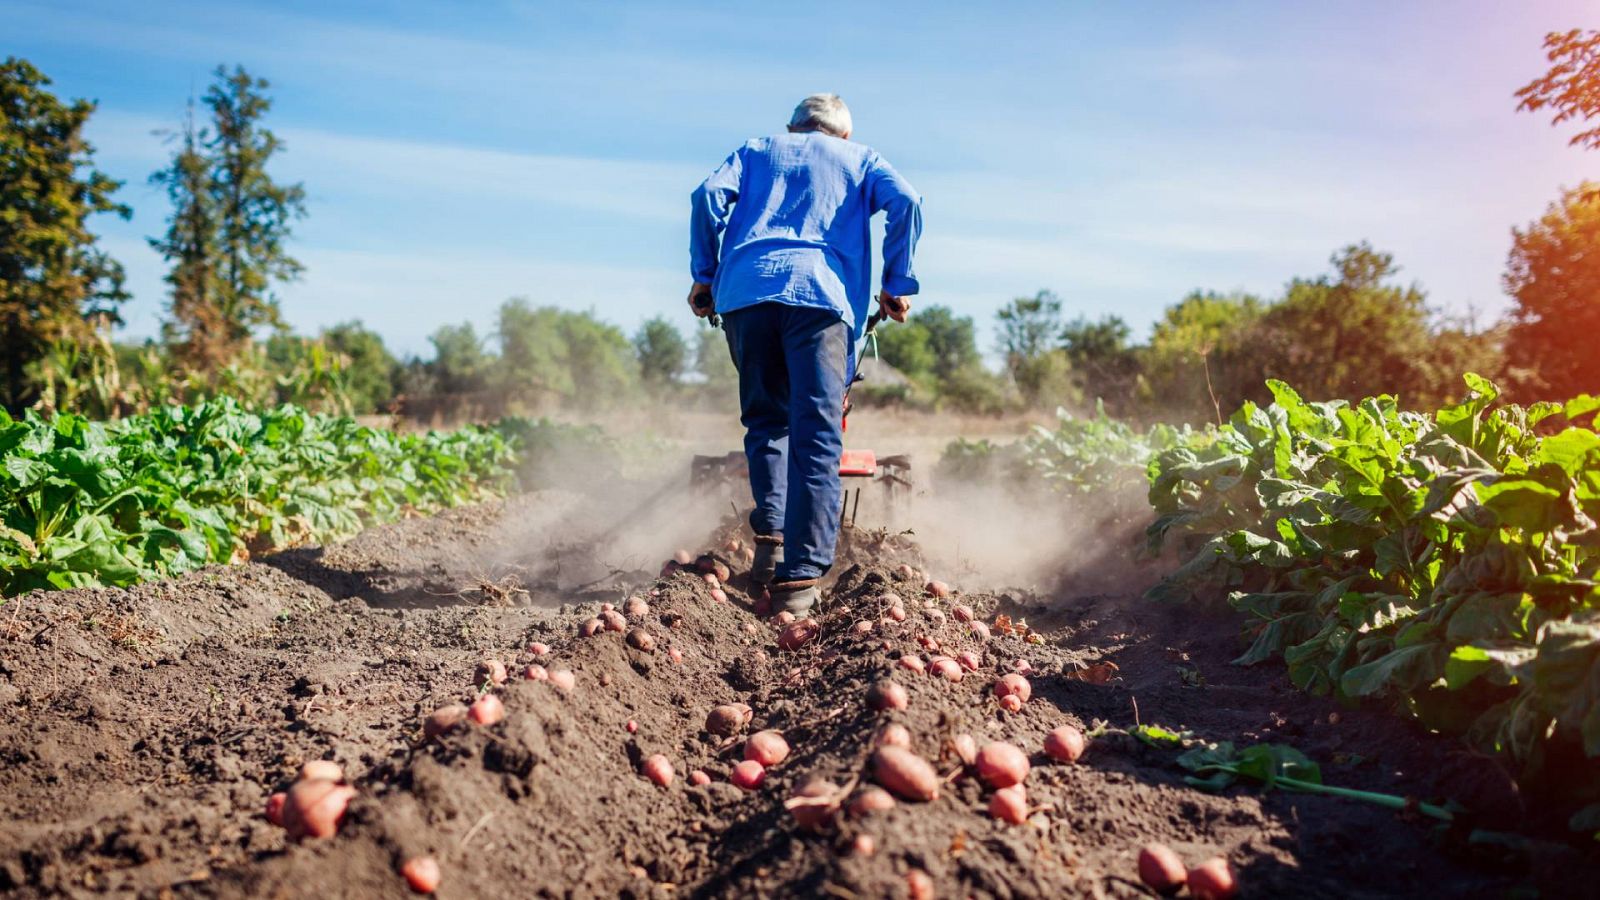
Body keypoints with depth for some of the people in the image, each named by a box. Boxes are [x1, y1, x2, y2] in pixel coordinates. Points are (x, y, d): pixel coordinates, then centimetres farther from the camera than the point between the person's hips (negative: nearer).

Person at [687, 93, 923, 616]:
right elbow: (905, 201, 8)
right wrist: (897, 284, 10)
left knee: (765, 420, 16)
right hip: (821, 292, -2)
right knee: (817, 435, -8)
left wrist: (704, 275, 14)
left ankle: (770, 537, 2)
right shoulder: (859, 158, 28)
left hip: (745, 290, 2)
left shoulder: (757, 151, 30)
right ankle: (800, 577, -16)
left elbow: (709, 196, 11)